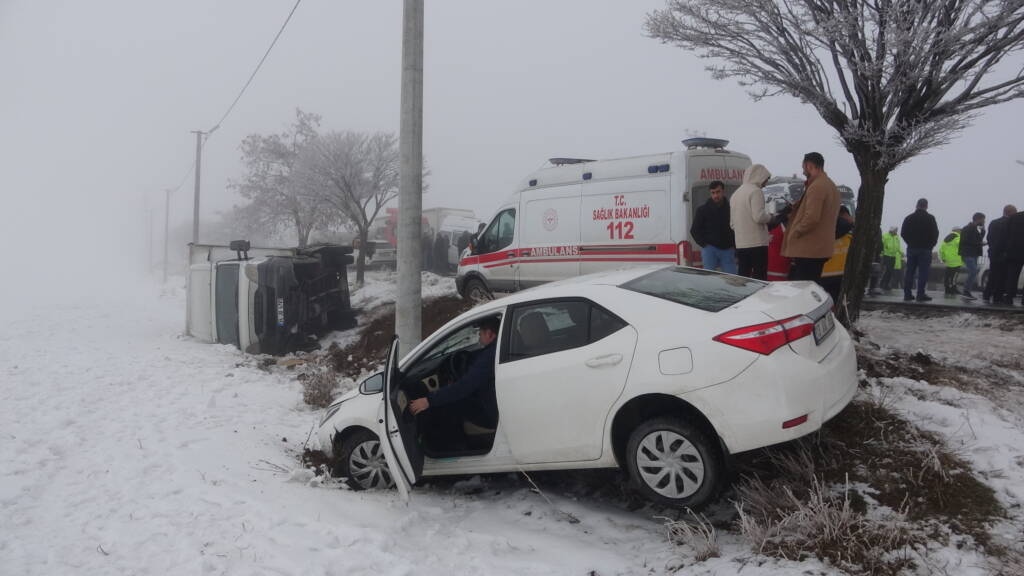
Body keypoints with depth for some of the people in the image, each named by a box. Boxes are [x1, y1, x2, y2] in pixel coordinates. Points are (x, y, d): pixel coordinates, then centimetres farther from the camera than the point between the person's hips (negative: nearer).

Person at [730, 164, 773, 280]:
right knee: (760, 278, -6)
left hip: (740, 244, 8)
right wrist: (769, 217, 0)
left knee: (742, 277, 9)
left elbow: (732, 223, 21)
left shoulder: (736, 193, 19)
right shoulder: (755, 191, -8)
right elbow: (758, 216, -19)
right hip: (757, 243, -8)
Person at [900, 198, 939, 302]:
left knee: (909, 272, 6)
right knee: (923, 272, -2)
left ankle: (907, 294, 6)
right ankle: (921, 294, -5)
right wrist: (931, 245, 6)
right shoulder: (930, 218, -5)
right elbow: (935, 234, -7)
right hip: (925, 249, -4)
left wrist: (910, 243, 14)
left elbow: (903, 233, 5)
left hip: (911, 248, 4)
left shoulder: (909, 218, 5)